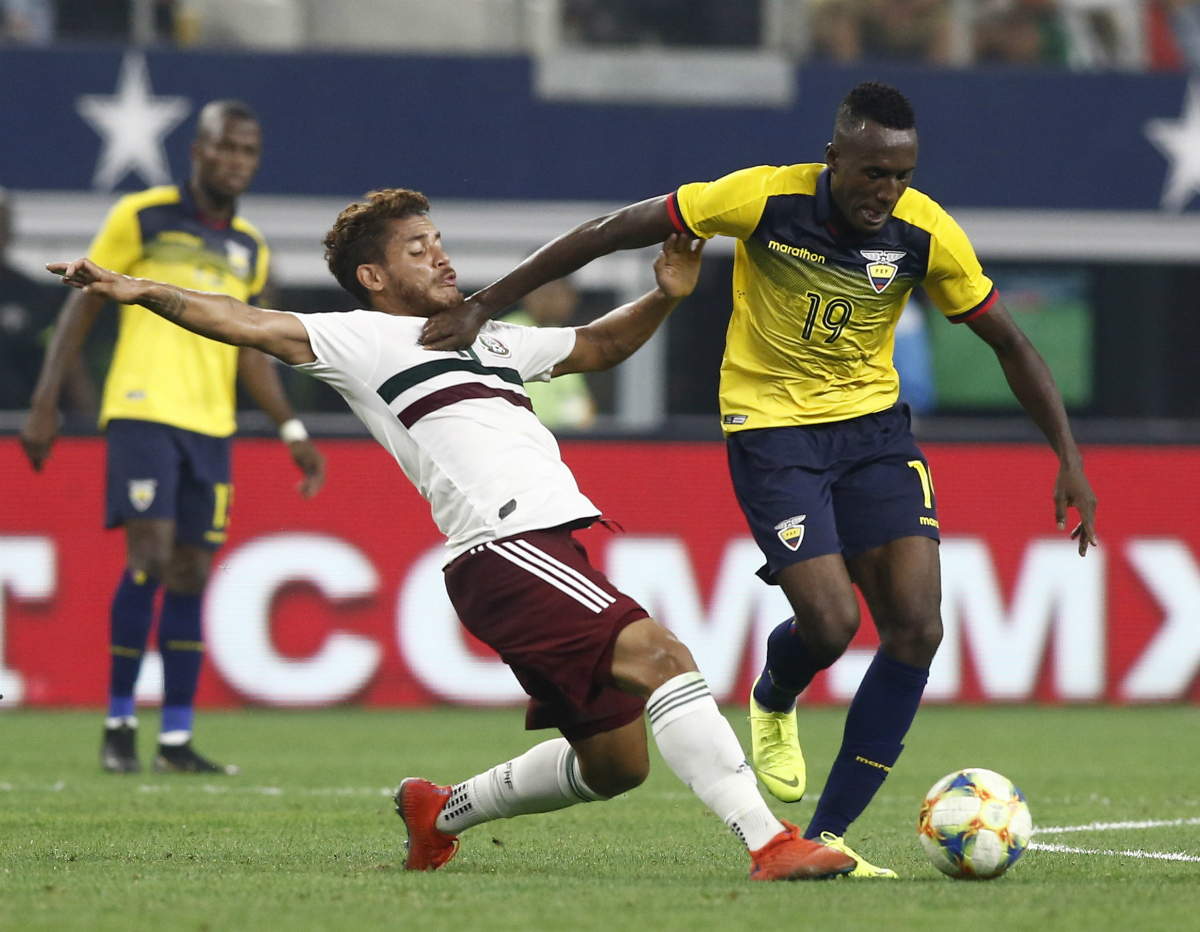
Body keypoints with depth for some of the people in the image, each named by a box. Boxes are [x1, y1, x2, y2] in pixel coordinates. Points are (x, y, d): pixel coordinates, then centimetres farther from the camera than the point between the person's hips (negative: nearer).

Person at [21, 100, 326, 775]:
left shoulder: (250, 249, 14)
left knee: (190, 575, 3)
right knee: (150, 558, -15)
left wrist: (293, 430, 11)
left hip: (212, 427, 5)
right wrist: (45, 403, -3)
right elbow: (82, 306, 2)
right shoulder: (143, 217, -1)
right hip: (142, 411, -5)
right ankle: (119, 724, -3)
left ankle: (177, 740, 6)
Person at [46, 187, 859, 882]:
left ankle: (442, 811, 30)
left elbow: (600, 347, 39)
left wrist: (664, 299, 21)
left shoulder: (490, 340, 29)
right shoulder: (363, 339, 7)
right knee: (658, 656, -24)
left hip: (553, 550, 9)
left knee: (615, 761, 10)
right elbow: (252, 325, -4)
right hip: (504, 546, -9)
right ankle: (770, 842, -31)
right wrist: (145, 293, -17)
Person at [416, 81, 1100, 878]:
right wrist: (482, 308, -13)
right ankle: (775, 701, 22)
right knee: (830, 624, -18)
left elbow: (1009, 342, 2)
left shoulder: (927, 234, -12)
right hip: (771, 427, -3)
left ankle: (827, 837, -3)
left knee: (916, 626, -12)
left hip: (874, 424, 3)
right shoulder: (766, 199, -20)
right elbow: (613, 233, -13)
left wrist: (1070, 459, -4)